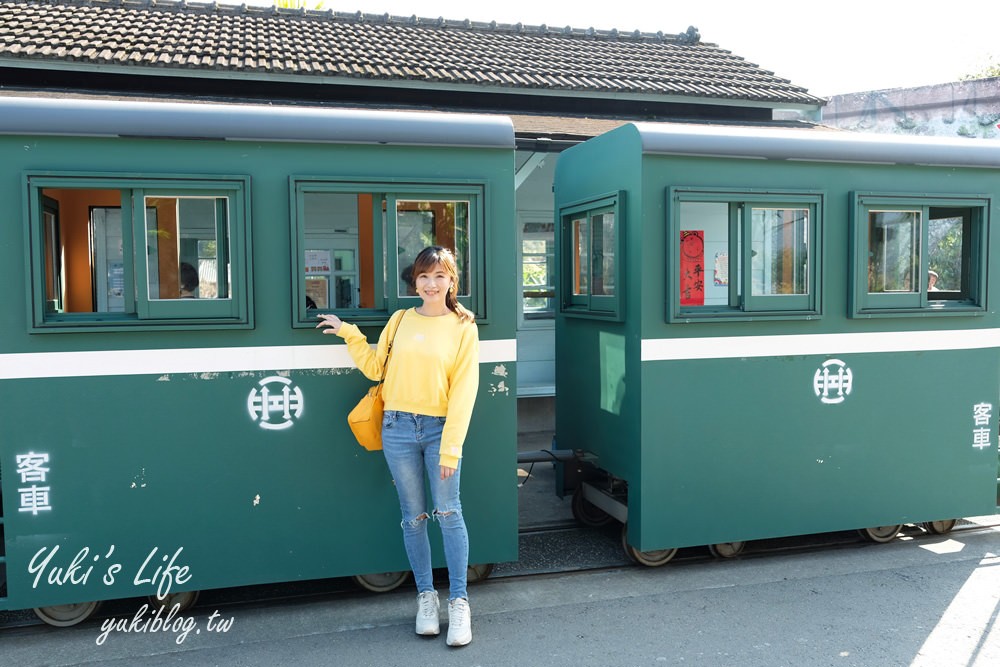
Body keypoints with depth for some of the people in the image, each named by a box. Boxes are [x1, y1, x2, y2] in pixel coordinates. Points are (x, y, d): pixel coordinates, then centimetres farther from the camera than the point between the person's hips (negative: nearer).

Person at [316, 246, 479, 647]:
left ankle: (459, 602, 10)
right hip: (399, 428, 3)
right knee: (413, 516, 9)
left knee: (448, 513, -3)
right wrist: (348, 333, 5)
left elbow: (463, 391, -6)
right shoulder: (401, 320, 7)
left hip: (440, 429, -2)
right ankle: (426, 596, 23)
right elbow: (374, 368, 13)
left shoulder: (463, 327, -1)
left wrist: (451, 447, -12)